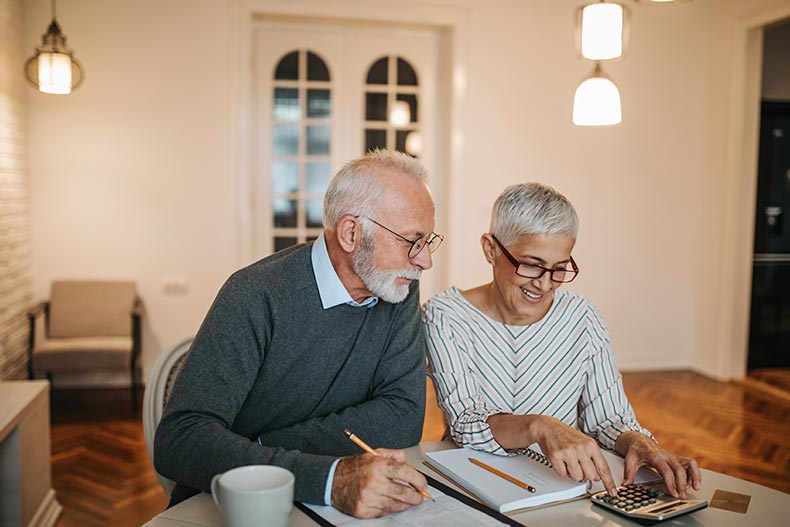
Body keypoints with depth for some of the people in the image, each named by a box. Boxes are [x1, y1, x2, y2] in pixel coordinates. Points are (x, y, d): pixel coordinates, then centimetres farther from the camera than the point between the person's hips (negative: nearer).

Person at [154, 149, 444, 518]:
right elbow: (178, 441, -25)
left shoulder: (400, 293, -3)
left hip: (325, 508, 4)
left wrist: (261, 448, -16)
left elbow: (404, 418, -10)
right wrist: (328, 478, -36)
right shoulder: (256, 297, -18)